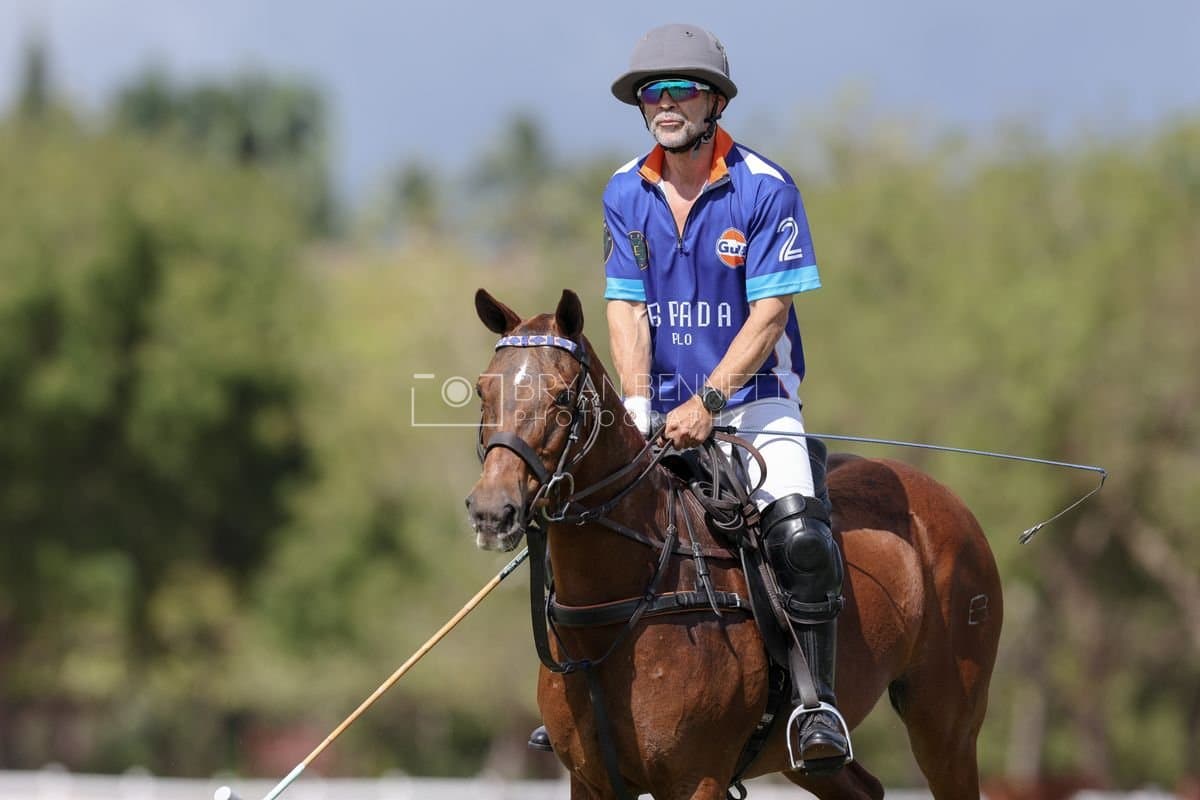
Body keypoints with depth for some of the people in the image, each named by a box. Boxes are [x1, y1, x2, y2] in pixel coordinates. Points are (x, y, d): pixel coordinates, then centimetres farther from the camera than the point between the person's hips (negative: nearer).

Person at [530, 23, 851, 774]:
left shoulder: (766, 190, -11)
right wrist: (639, 410, -14)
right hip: (661, 407, 4)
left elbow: (769, 314, -15)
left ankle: (816, 701, -18)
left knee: (799, 533, -27)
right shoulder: (626, 195, 2)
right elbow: (627, 311, 0)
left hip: (754, 400, -4)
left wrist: (707, 403, -23)